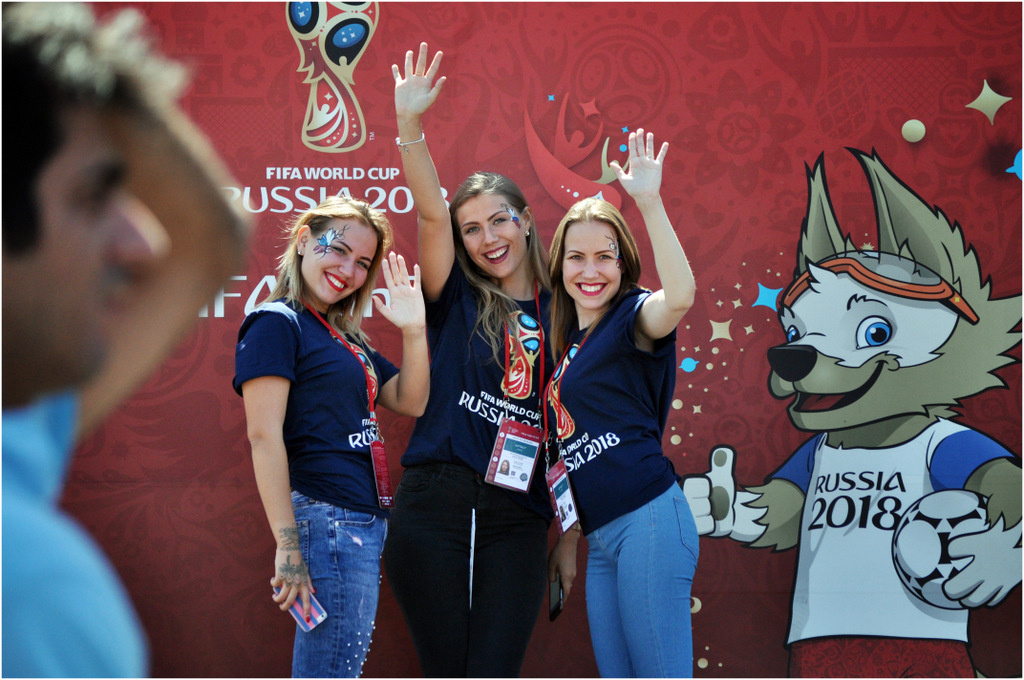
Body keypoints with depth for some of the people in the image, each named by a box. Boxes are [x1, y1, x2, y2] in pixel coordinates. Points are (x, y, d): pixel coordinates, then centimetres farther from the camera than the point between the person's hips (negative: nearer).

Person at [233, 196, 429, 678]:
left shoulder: (346, 338, 20)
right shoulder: (277, 323, -6)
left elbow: (410, 402, 18)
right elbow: (264, 436, -14)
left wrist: (414, 331, 4)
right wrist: (287, 547, -19)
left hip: (365, 525, 9)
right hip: (325, 519, -9)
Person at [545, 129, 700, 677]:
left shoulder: (630, 319, -3)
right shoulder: (566, 344, 18)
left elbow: (680, 295, -29)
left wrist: (649, 201, -32)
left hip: (648, 520, -8)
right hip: (599, 537, 8)